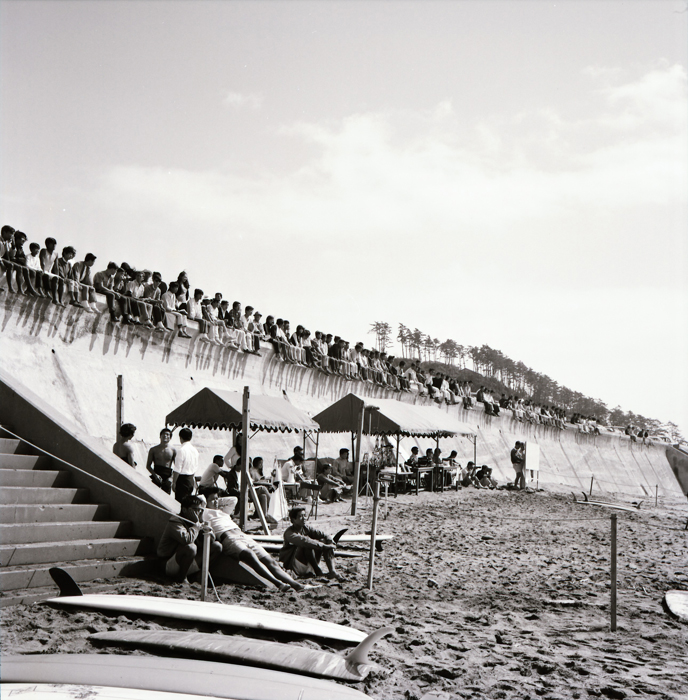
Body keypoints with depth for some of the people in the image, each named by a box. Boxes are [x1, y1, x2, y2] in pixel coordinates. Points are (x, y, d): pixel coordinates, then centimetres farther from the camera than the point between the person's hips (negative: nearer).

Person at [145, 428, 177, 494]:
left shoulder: (173, 451, 3)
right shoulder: (153, 449, 3)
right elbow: (148, 466, 4)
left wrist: (171, 477, -10)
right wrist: (155, 475, -12)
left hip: (167, 477, 0)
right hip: (156, 476, 0)